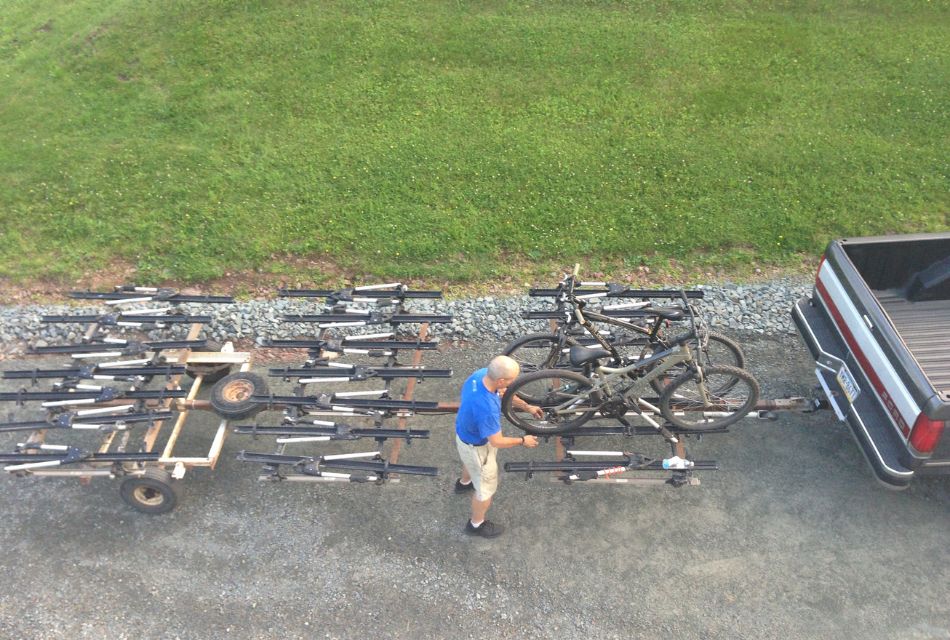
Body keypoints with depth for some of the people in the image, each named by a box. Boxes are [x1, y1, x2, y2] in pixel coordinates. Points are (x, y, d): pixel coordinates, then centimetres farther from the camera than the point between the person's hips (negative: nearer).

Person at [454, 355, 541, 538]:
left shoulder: (482, 374, -21)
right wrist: (522, 441, -13)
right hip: (476, 445, -8)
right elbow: (497, 442, -30)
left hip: (466, 432, 8)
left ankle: (464, 483, 71)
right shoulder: (486, 408, -45)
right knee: (486, 487, 18)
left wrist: (526, 406, 6)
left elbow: (503, 392, 2)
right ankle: (476, 524, 44)